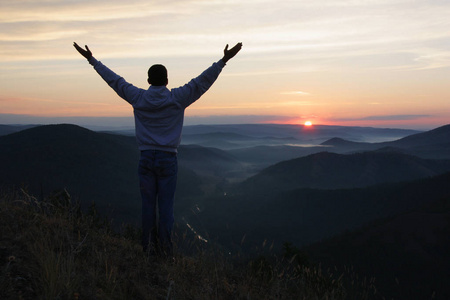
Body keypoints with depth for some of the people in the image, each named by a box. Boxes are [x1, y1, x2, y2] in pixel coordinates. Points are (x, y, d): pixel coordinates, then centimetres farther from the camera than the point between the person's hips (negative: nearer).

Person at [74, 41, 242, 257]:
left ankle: (149, 247, 12)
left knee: (148, 204, 7)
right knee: (166, 205, 2)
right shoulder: (177, 99, -3)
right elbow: (202, 81, -5)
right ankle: (165, 249, 6)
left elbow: (114, 80, 11)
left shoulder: (138, 98, 2)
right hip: (168, 159, -2)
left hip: (146, 158, 2)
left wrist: (92, 59, 21)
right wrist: (223, 61, -3)